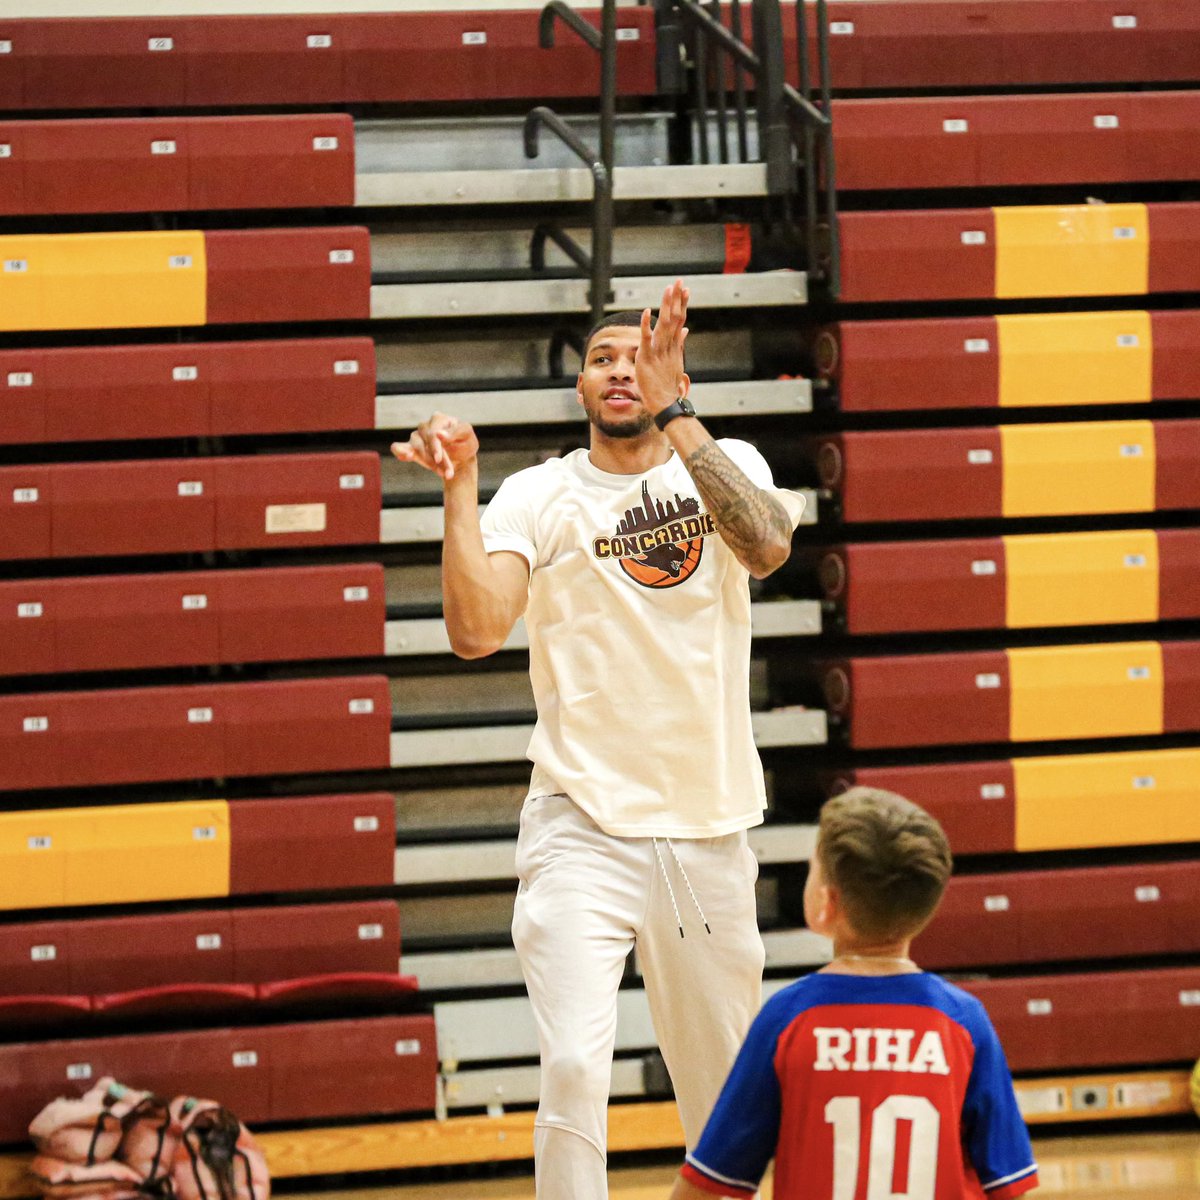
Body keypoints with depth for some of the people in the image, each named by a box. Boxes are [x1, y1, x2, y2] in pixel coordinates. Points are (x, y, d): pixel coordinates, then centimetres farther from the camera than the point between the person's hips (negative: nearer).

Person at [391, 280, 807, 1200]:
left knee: (724, 1083, 11)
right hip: (583, 824, -2)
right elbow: (477, 630, -13)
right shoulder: (538, 496, 1)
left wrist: (674, 414, -25)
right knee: (575, 1070, -18)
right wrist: (461, 486, -19)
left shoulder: (728, 466, 4)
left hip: (707, 823, 2)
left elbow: (767, 546, -20)